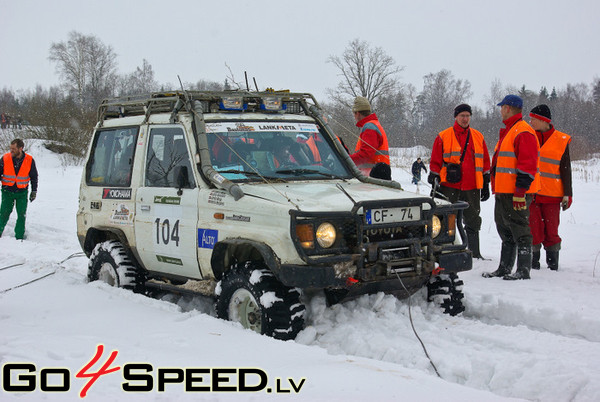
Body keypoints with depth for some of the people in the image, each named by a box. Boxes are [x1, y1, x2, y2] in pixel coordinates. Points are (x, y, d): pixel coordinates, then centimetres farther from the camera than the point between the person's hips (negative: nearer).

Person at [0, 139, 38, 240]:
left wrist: (34, 191, 6)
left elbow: (34, 177, 6)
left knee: (22, 215, 1)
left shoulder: (29, 160, -6)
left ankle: (19, 237, 12)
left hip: (22, 193, 0)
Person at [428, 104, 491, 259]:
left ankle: (475, 253, 16)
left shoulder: (478, 137, 12)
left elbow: (485, 162, 16)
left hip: (472, 188, 3)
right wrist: (434, 184, -2)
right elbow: (435, 162, 3)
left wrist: (486, 185, 12)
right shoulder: (443, 137, 3)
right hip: (449, 188, -3)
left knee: (473, 223, 8)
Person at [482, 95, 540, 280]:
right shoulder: (508, 131, 20)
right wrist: (497, 189, 25)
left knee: (519, 230, -6)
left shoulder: (524, 132, -14)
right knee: (505, 230, 14)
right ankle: (505, 268, 22)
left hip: (516, 194, -11)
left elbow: (527, 166, -21)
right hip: (503, 192, 11)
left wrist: (520, 192, -24)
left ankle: (524, 270, -1)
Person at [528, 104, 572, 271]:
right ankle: (533, 261, 8)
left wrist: (567, 194, 1)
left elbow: (565, 169, 5)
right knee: (534, 229, -1)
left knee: (551, 229, 3)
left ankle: (553, 263, 13)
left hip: (551, 194, -1)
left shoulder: (561, 141, 3)